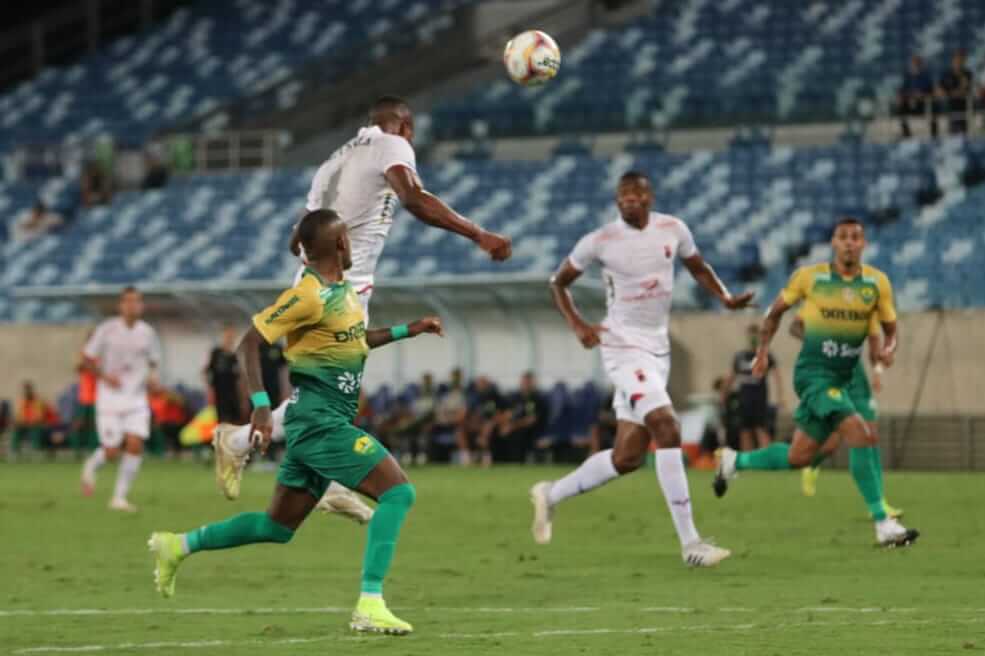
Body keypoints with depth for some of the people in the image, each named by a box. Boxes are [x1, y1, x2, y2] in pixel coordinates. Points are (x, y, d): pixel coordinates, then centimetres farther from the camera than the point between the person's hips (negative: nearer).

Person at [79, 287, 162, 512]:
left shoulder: (147, 332, 3)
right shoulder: (107, 329, -6)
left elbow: (153, 361, 17)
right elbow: (88, 358, 1)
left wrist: (152, 377, -5)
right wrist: (105, 377, -14)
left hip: (137, 398, 3)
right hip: (110, 396, -3)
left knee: (135, 445, -12)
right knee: (112, 451, -7)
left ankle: (119, 497, -2)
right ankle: (91, 466, 29)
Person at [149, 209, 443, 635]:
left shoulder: (344, 290, 13)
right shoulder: (310, 296, -16)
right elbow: (250, 343, -17)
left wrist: (406, 331, 25)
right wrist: (261, 404, -25)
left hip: (321, 424, 10)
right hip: (321, 421, -10)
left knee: (278, 528, 15)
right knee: (398, 492, -17)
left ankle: (178, 546, 25)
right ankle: (370, 606, -22)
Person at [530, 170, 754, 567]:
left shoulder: (672, 230, 2)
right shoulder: (600, 242, -9)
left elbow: (698, 268, 19)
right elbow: (558, 283, 5)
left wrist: (726, 298, 1)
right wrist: (577, 325, -9)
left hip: (658, 349, 6)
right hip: (624, 346, -6)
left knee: (628, 457, 8)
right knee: (667, 430, -22)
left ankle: (551, 495, 31)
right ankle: (689, 542, -21)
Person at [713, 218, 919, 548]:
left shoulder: (877, 282, 2)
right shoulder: (809, 277, -4)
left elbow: (890, 328, 9)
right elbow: (776, 310, 10)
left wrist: (888, 348, -12)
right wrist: (763, 350, 3)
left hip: (846, 377, 5)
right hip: (814, 374, -5)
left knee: (799, 457, 8)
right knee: (860, 433, -24)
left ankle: (734, 461, 34)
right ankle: (883, 524, -21)